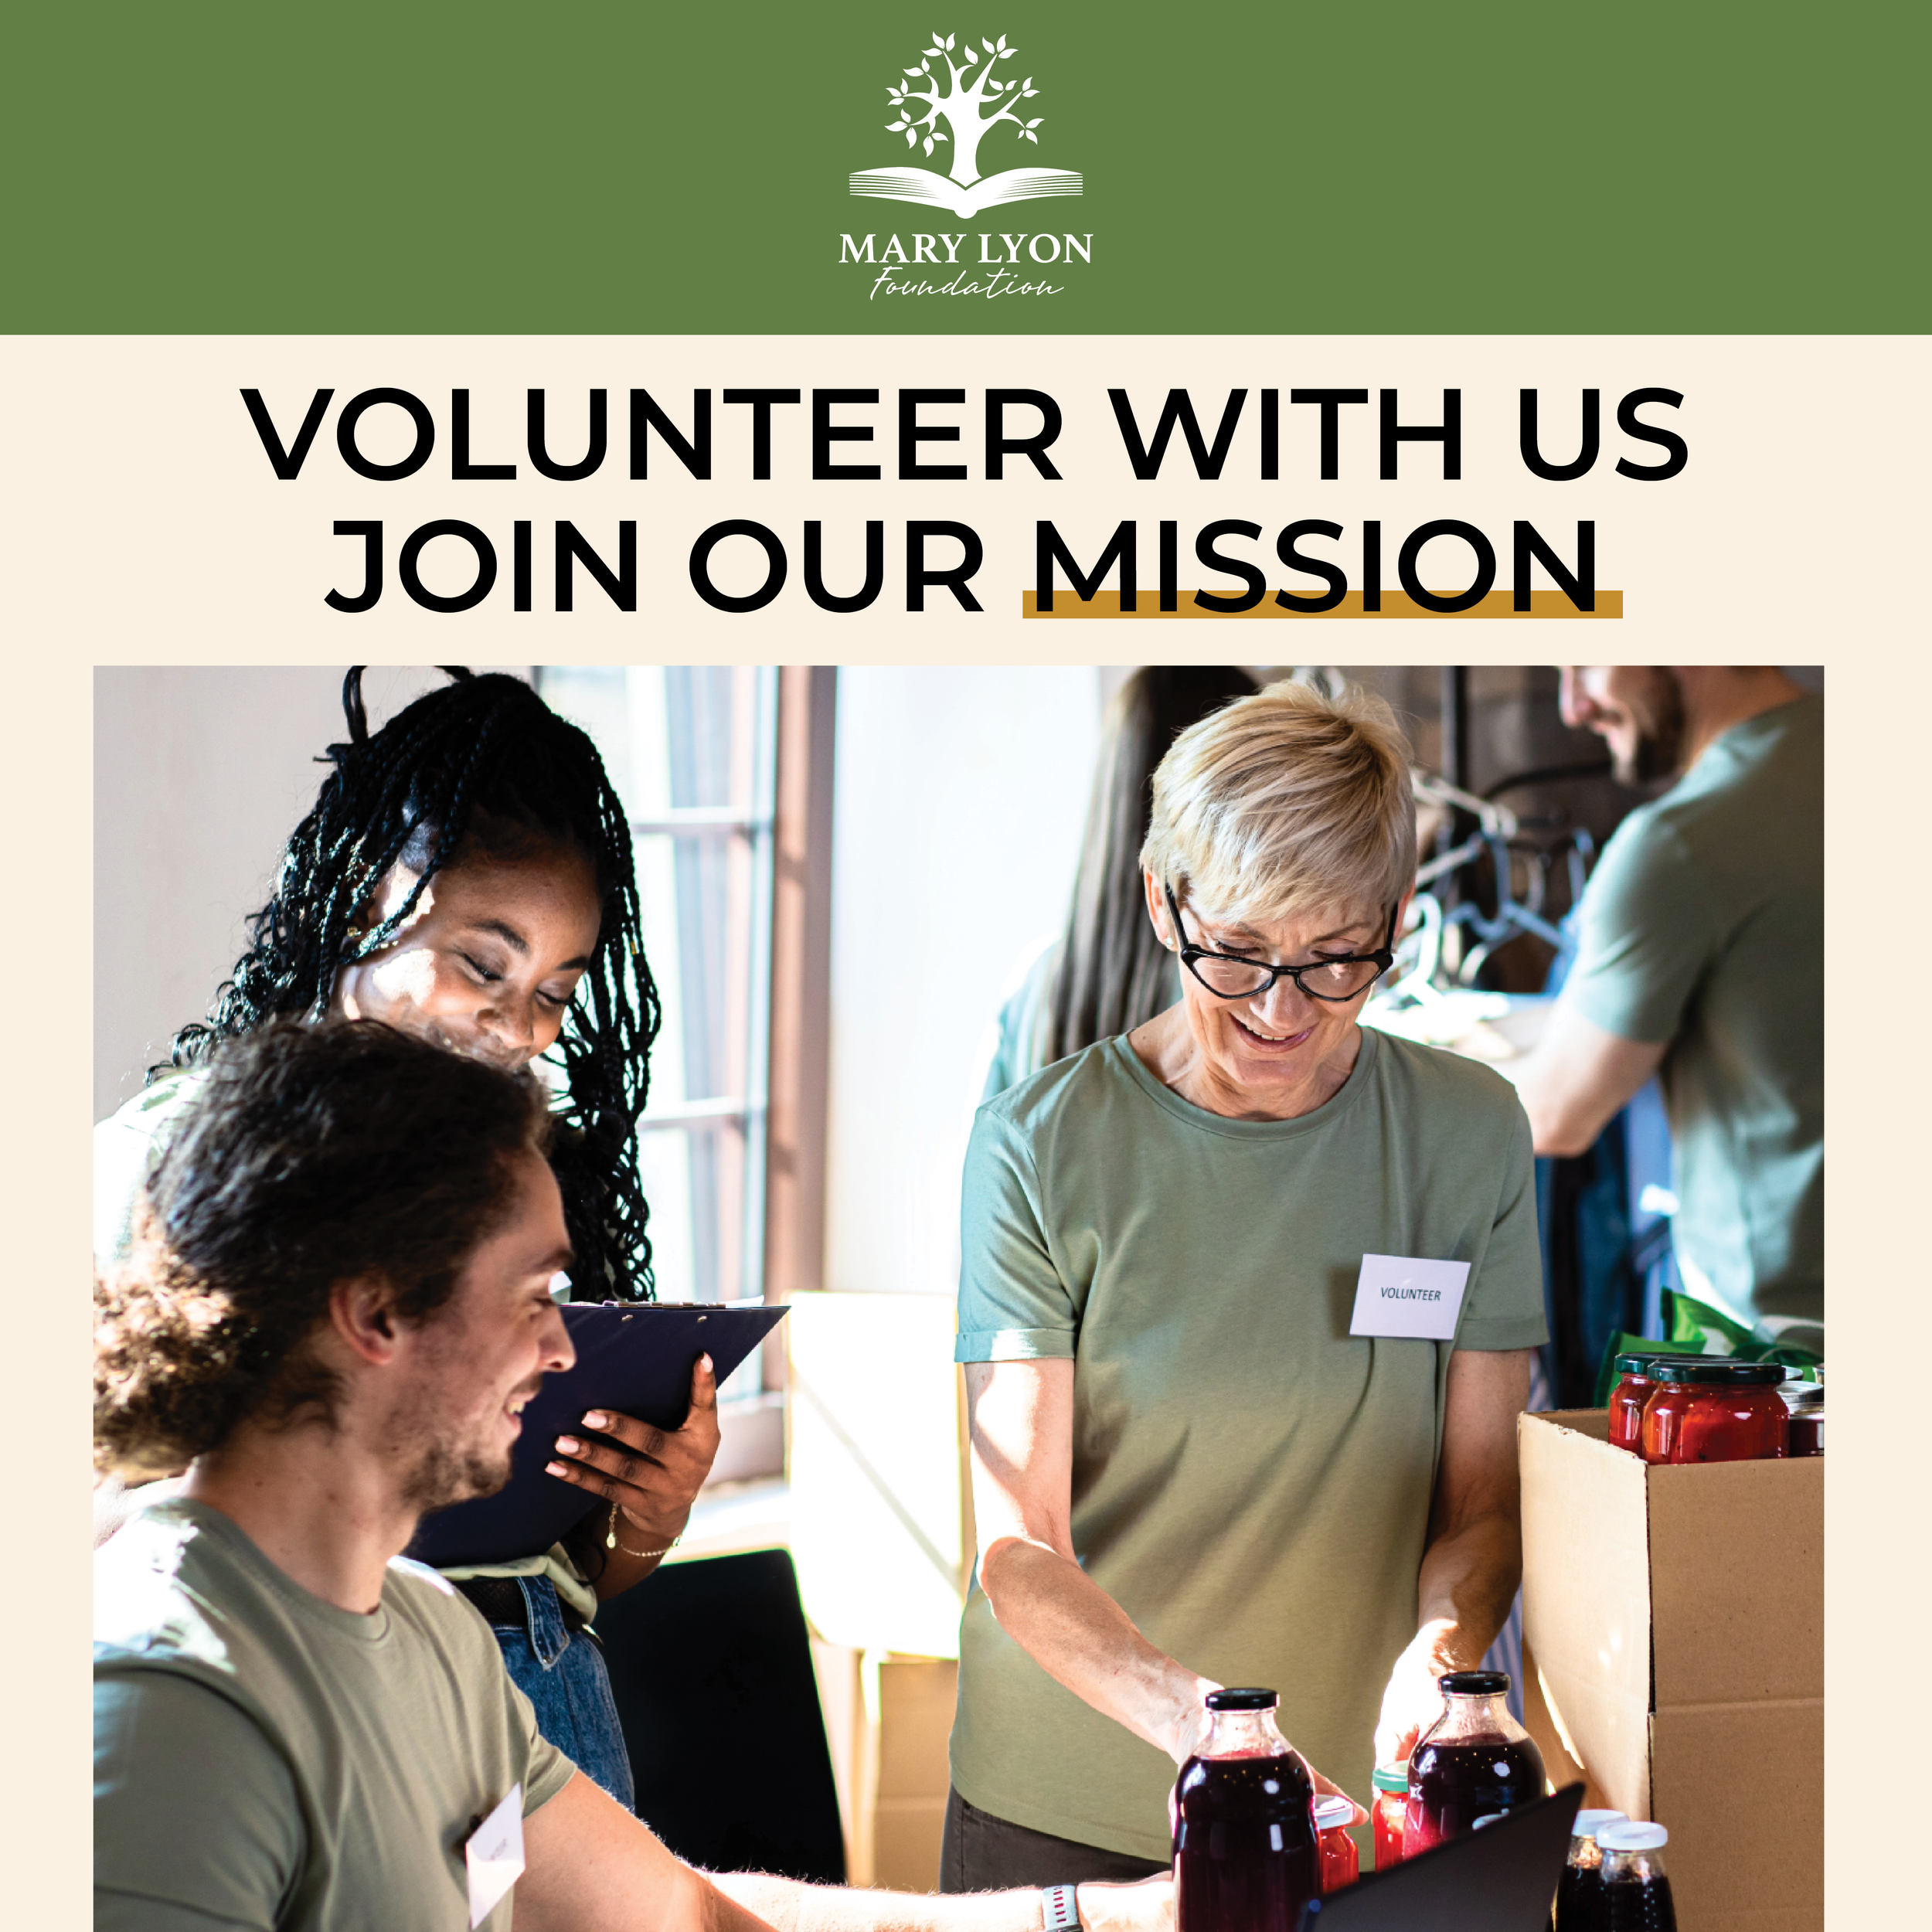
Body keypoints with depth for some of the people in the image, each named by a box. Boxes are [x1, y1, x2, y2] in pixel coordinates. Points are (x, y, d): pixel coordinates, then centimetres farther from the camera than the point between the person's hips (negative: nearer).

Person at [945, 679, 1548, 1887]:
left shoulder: (1471, 1133, -5)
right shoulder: (1040, 1149, -13)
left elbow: (1484, 1496, -3)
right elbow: (1019, 1552, -15)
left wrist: (1439, 1653, -23)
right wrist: (1195, 1715, -32)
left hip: (1356, 1806, 2)